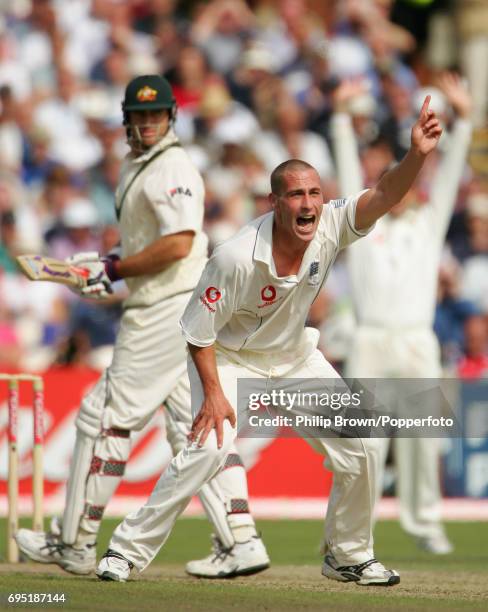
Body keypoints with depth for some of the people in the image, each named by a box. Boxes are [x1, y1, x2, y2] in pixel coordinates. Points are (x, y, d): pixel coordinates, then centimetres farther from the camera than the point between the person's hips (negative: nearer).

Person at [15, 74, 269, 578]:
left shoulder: (172, 168, -13)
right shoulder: (136, 168, 19)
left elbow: (178, 243, -23)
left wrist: (113, 270, -15)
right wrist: (103, 263, 13)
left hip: (168, 310, -10)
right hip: (172, 313, 10)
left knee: (106, 416, -4)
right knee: (195, 428, 6)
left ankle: (75, 545, 2)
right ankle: (240, 542, 0)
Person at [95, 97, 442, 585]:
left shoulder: (329, 229, -18)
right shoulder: (237, 258, -31)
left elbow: (383, 196, -31)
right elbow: (198, 329, -22)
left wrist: (417, 155, -48)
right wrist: (214, 394, -24)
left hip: (296, 359, 6)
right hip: (231, 359, -6)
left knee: (361, 447, 0)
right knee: (207, 447, -26)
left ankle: (349, 557, 18)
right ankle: (127, 550, -16)